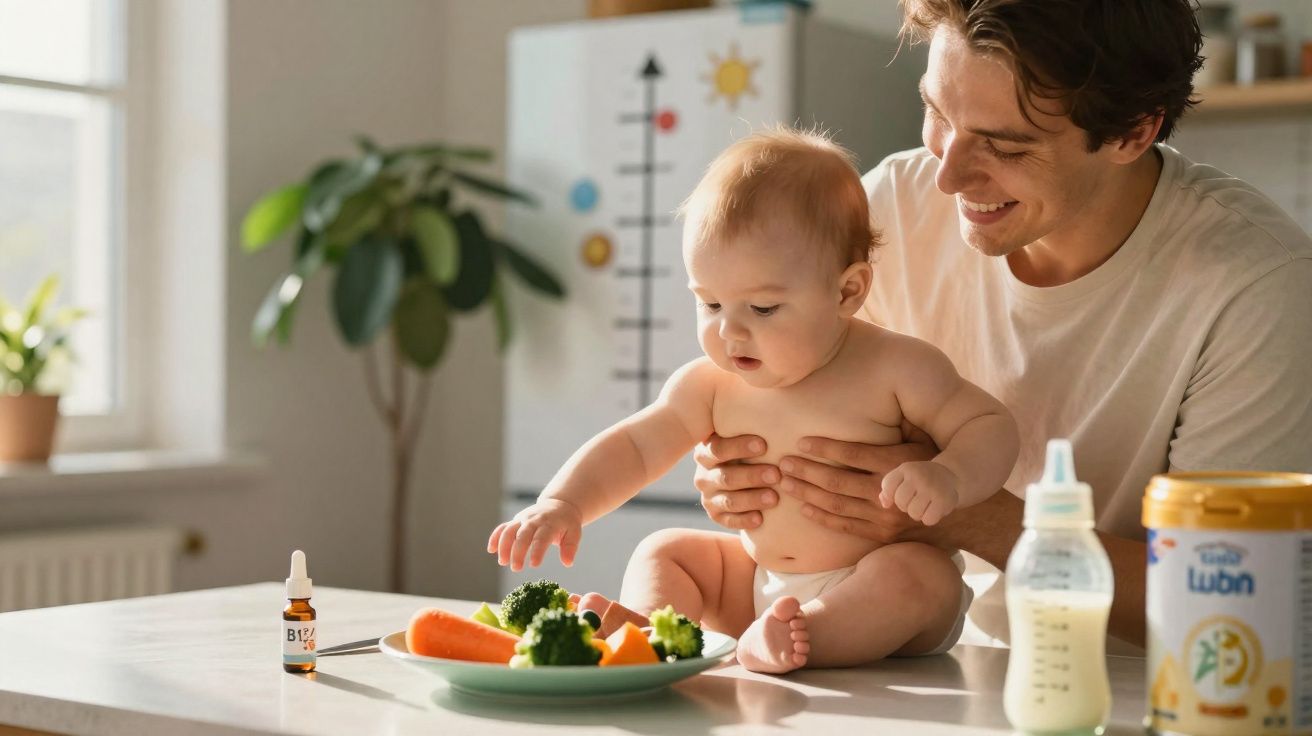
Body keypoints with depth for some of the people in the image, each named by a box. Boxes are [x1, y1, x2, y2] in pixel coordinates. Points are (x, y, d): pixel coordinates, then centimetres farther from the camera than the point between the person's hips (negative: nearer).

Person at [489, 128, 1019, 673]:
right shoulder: (711, 387, -2)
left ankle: (766, 647, -41)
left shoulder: (893, 369, -13)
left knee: (918, 576, -34)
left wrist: (949, 478, -31)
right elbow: (633, 447, 0)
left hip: (874, 599, -5)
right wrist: (562, 503, -17)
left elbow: (990, 426, -9)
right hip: (758, 583, 5)